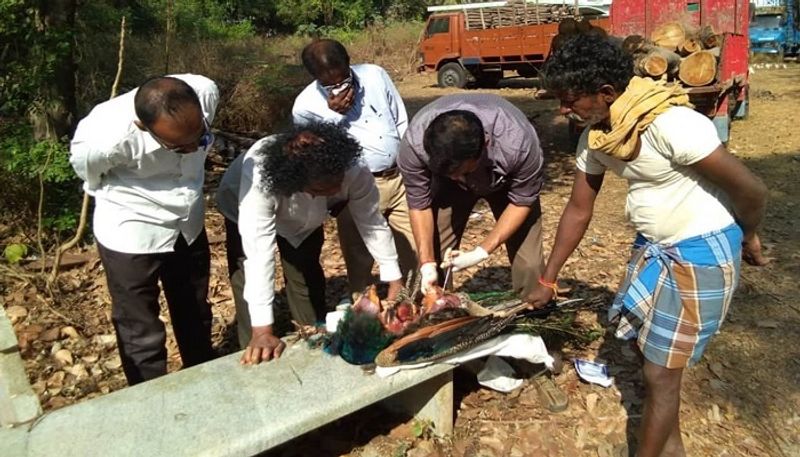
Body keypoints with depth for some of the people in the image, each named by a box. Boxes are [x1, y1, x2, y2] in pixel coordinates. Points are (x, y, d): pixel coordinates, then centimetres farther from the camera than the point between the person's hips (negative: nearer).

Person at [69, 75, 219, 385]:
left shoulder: (207, 92, -24)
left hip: (189, 226, 5)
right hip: (131, 236, -4)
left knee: (196, 316, 23)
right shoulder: (106, 137, -34)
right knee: (142, 336, 7)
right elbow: (86, 169, -8)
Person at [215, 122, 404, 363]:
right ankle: (254, 351, 10)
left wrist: (395, 281, -25)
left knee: (307, 277, 12)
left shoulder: (354, 170, -37)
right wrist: (262, 330, -48)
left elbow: (373, 224, -24)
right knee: (250, 283, -11)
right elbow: (258, 250, -48)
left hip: (306, 216, 3)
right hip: (246, 213, -3)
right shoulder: (259, 176, -47)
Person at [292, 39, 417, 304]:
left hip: (400, 178, 4)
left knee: (414, 252, 12)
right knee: (360, 259, 6)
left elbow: (402, 122, 9)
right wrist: (333, 115, -20)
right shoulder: (306, 106, -8)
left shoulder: (375, 75, 1)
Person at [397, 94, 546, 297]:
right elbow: (420, 204, -20)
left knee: (528, 264, -10)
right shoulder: (414, 143, -36)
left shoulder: (518, 143, -40)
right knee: (434, 255, -9)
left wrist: (481, 253, -28)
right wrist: (427, 264, -25)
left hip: (508, 181, -1)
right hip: (443, 180, 1)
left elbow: (522, 202, -23)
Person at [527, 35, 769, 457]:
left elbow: (750, 188, -21)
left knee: (661, 372, 2)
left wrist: (748, 237, -1)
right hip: (652, 246, 8)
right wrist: (547, 280, 8)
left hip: (702, 252, -8)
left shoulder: (671, 124, -30)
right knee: (642, 343, 20)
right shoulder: (594, 138, -5)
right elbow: (578, 210, 5)